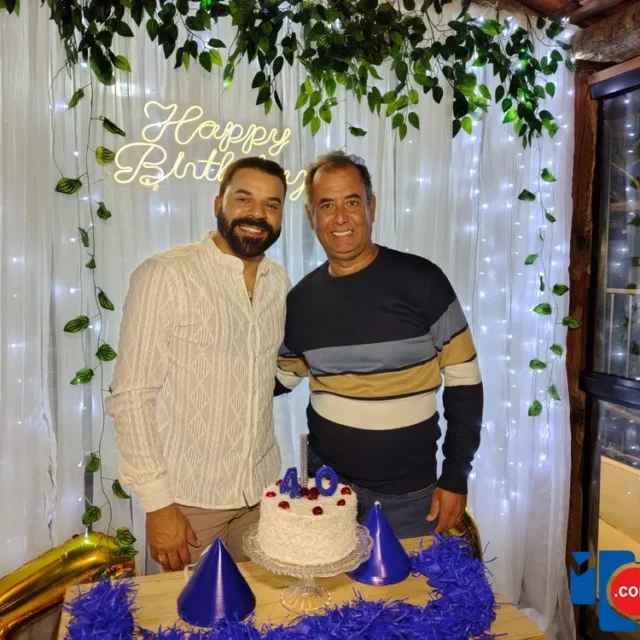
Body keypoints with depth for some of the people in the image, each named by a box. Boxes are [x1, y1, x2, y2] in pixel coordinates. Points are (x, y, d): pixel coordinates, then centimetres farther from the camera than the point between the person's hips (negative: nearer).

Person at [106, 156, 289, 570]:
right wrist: (157, 503, -15)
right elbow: (132, 396, -14)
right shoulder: (165, 276, -14)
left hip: (262, 490, 5)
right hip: (188, 498, -4)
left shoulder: (279, 282, 3)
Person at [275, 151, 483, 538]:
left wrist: (455, 476, -8)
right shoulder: (301, 300, -3)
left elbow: (464, 381, -8)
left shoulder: (421, 281, -13)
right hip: (328, 486, 3)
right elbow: (283, 377, 13)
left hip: (411, 494, -2)